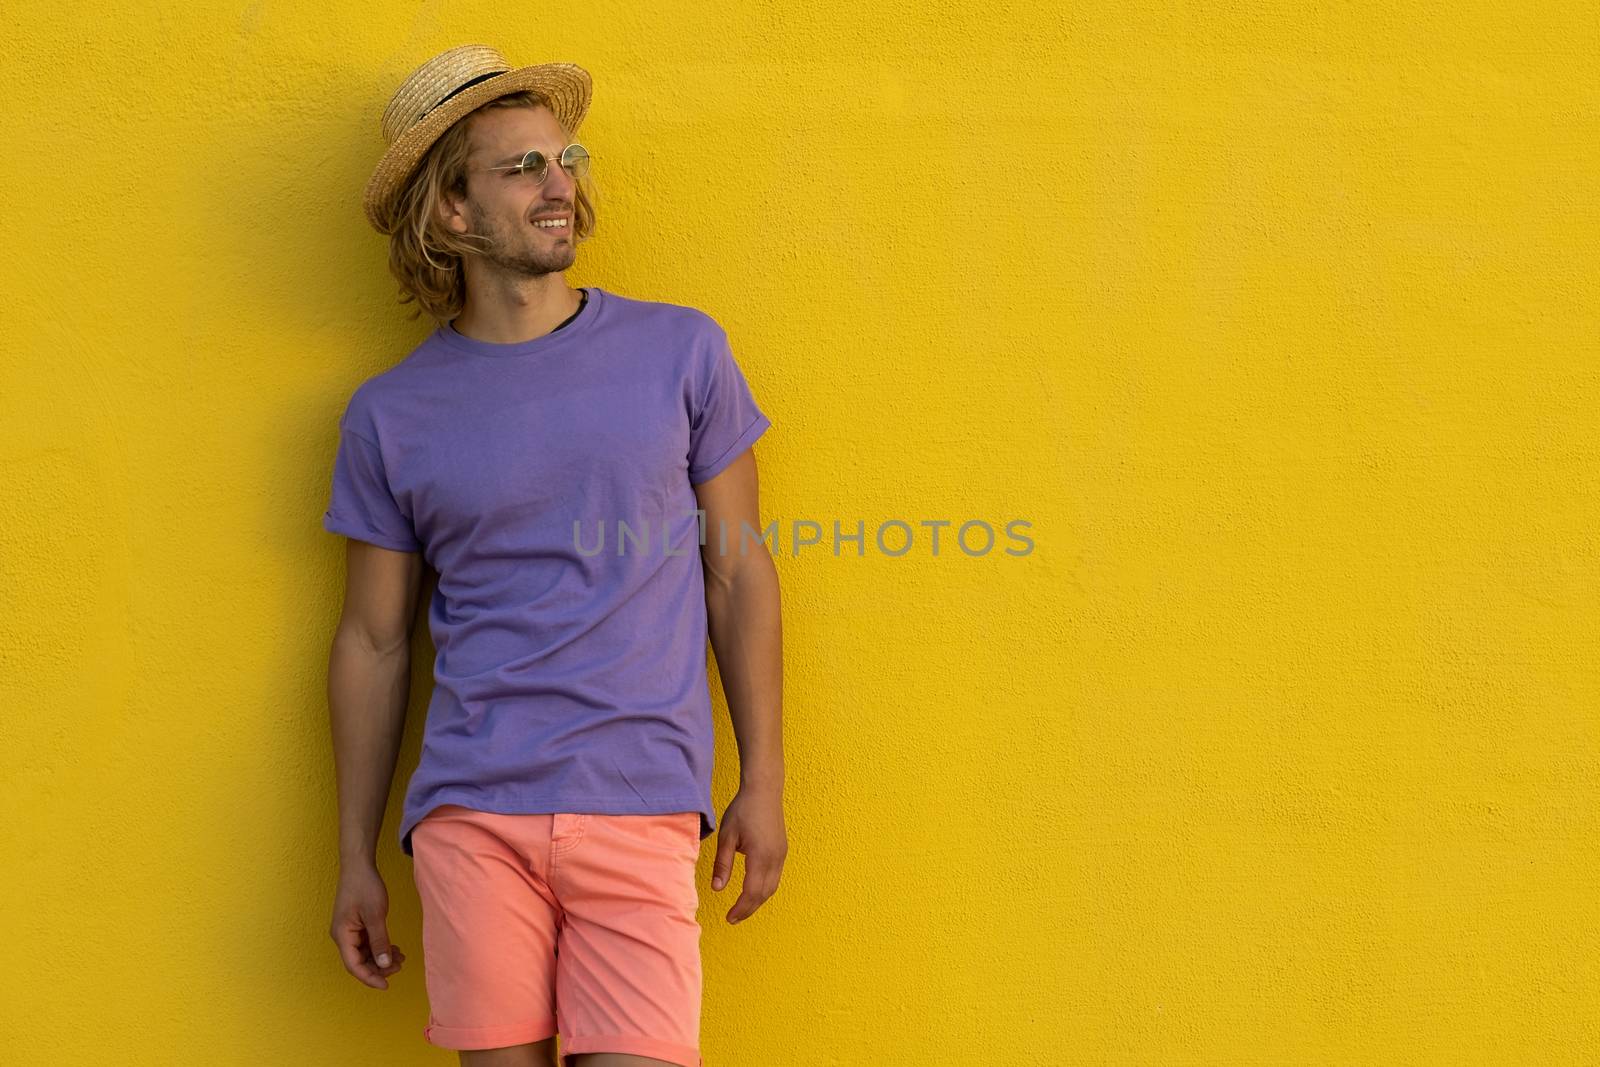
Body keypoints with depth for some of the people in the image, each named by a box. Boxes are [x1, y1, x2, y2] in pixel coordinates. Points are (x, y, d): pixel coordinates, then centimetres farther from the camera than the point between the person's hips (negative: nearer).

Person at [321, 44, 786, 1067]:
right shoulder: (391, 415, 7)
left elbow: (740, 574, 9)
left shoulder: (682, 352, 6)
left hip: (642, 807, 0)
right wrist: (357, 860, 12)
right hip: (471, 816, 1)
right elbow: (374, 642, 12)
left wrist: (764, 782, 4)